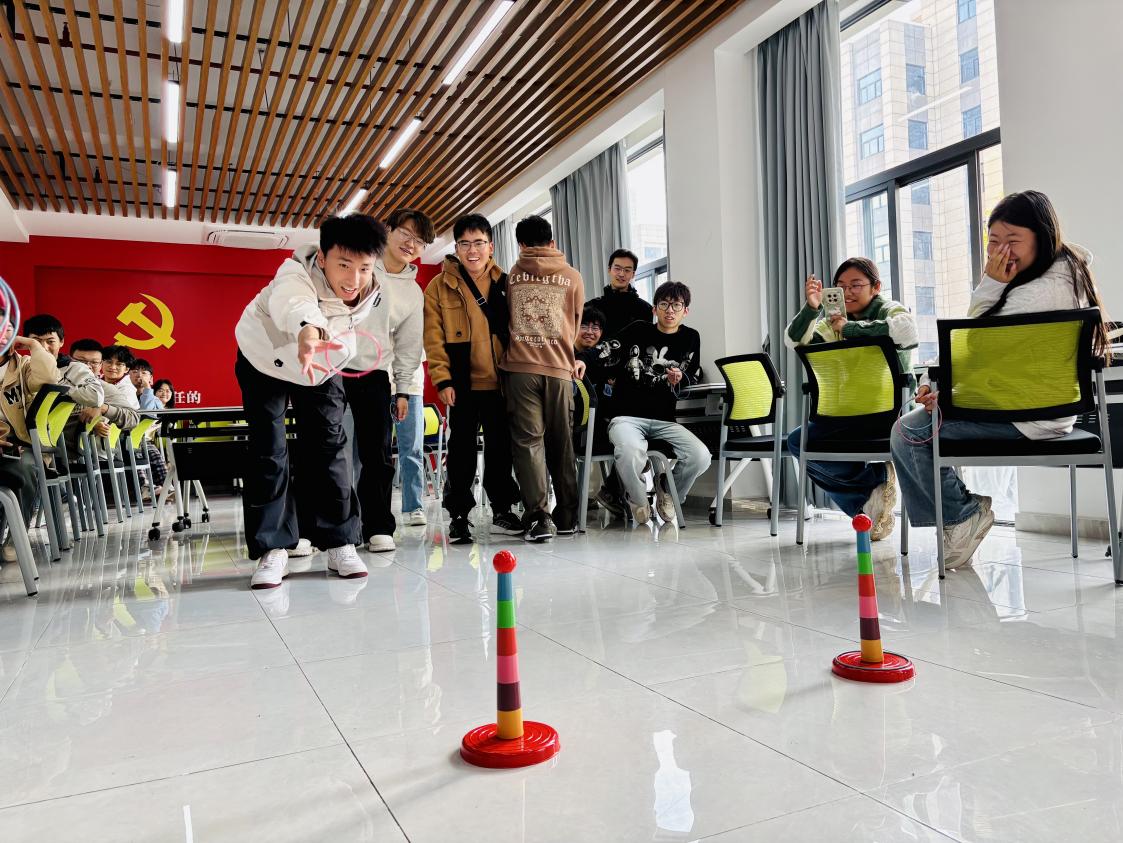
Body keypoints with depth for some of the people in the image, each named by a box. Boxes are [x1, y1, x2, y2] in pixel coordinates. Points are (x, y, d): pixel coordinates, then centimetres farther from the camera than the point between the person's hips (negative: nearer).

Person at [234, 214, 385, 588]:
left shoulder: (371, 290, -23)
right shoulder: (296, 274, -41)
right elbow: (293, 303, -66)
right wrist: (308, 329, -87)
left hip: (322, 365, 4)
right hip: (265, 358, -3)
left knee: (328, 448, -1)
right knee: (268, 450, -9)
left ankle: (339, 543, 6)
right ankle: (273, 548, -1)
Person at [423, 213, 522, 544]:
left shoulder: (505, 282, 8)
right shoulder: (440, 286, 1)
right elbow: (433, 337, -4)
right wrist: (442, 379, -11)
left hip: (499, 380, 2)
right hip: (462, 383, -2)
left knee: (500, 446, 9)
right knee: (461, 447, 5)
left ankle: (502, 510, 22)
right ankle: (458, 515, 14)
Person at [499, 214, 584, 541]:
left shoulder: (512, 275, 7)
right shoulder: (572, 277, 9)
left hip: (520, 367, -1)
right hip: (559, 369, 1)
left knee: (528, 441, -2)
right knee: (562, 443, 10)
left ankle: (538, 516, -12)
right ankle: (567, 516, 16)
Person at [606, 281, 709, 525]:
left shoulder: (691, 338, 12)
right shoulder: (637, 332, 4)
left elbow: (693, 378, 19)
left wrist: (679, 381, 0)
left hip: (665, 420, 3)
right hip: (627, 416, -3)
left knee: (700, 456, -23)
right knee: (631, 451, -38)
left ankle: (667, 492, 13)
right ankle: (639, 502, -3)